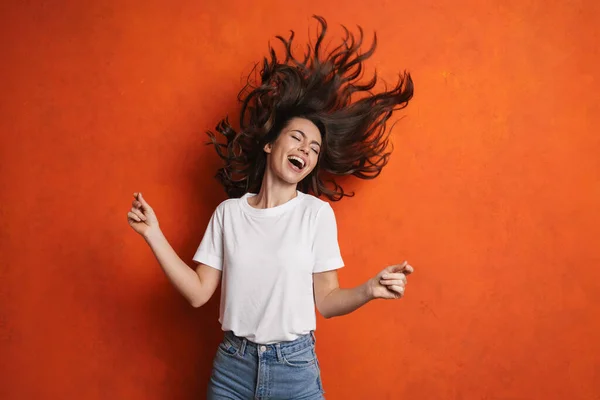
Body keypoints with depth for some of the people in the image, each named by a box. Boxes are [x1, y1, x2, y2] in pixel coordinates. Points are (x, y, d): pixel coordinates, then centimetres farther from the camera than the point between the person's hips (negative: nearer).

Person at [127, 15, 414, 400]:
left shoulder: (318, 213, -7)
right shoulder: (228, 212, -1)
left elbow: (325, 301, -5)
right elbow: (199, 292, -3)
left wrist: (370, 290, -24)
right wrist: (154, 235, -7)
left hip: (294, 366, -1)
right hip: (231, 363, 2)